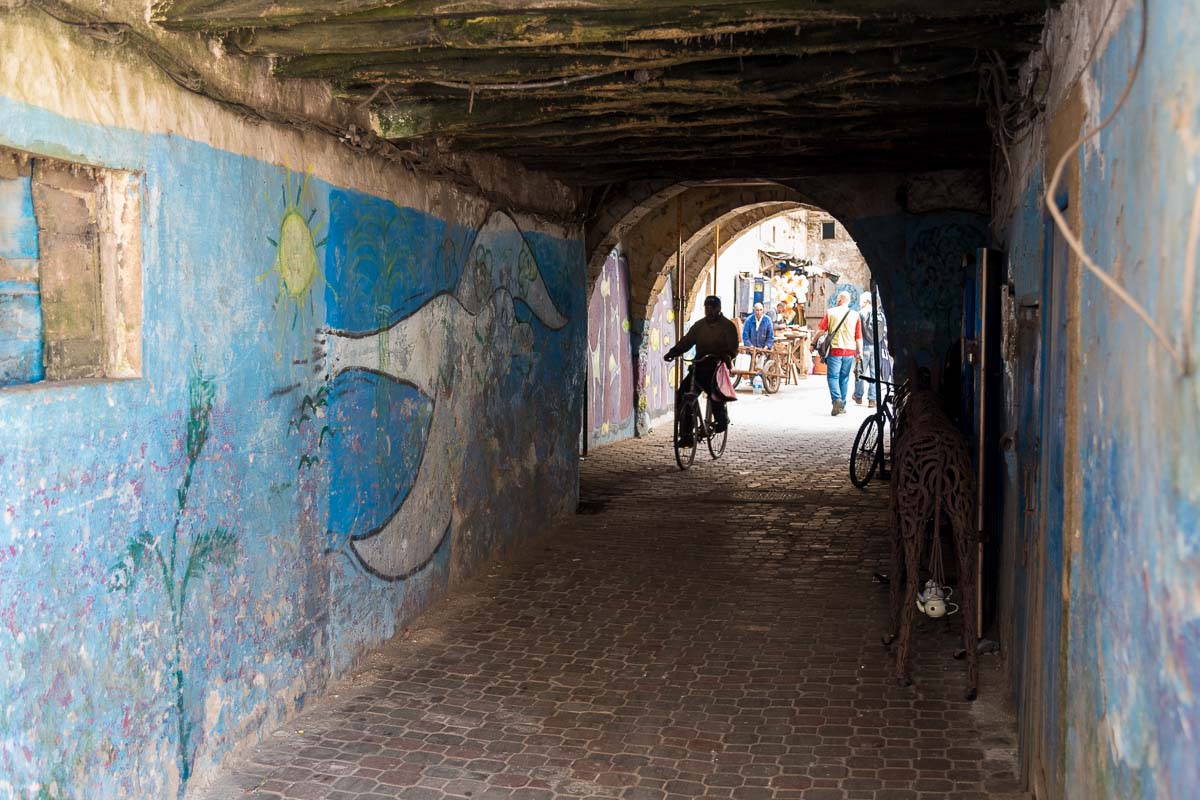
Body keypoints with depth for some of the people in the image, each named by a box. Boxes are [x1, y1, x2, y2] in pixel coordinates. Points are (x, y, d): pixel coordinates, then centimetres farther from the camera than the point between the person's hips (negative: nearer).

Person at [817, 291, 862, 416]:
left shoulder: (830, 312, -1)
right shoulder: (855, 315, 5)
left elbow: (821, 330, -1)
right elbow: (859, 336, 4)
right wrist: (860, 352, 7)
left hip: (835, 349, -2)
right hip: (849, 351, 3)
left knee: (833, 376, 0)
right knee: (844, 378, 11)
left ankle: (837, 399, -23)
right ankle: (842, 406, 15)